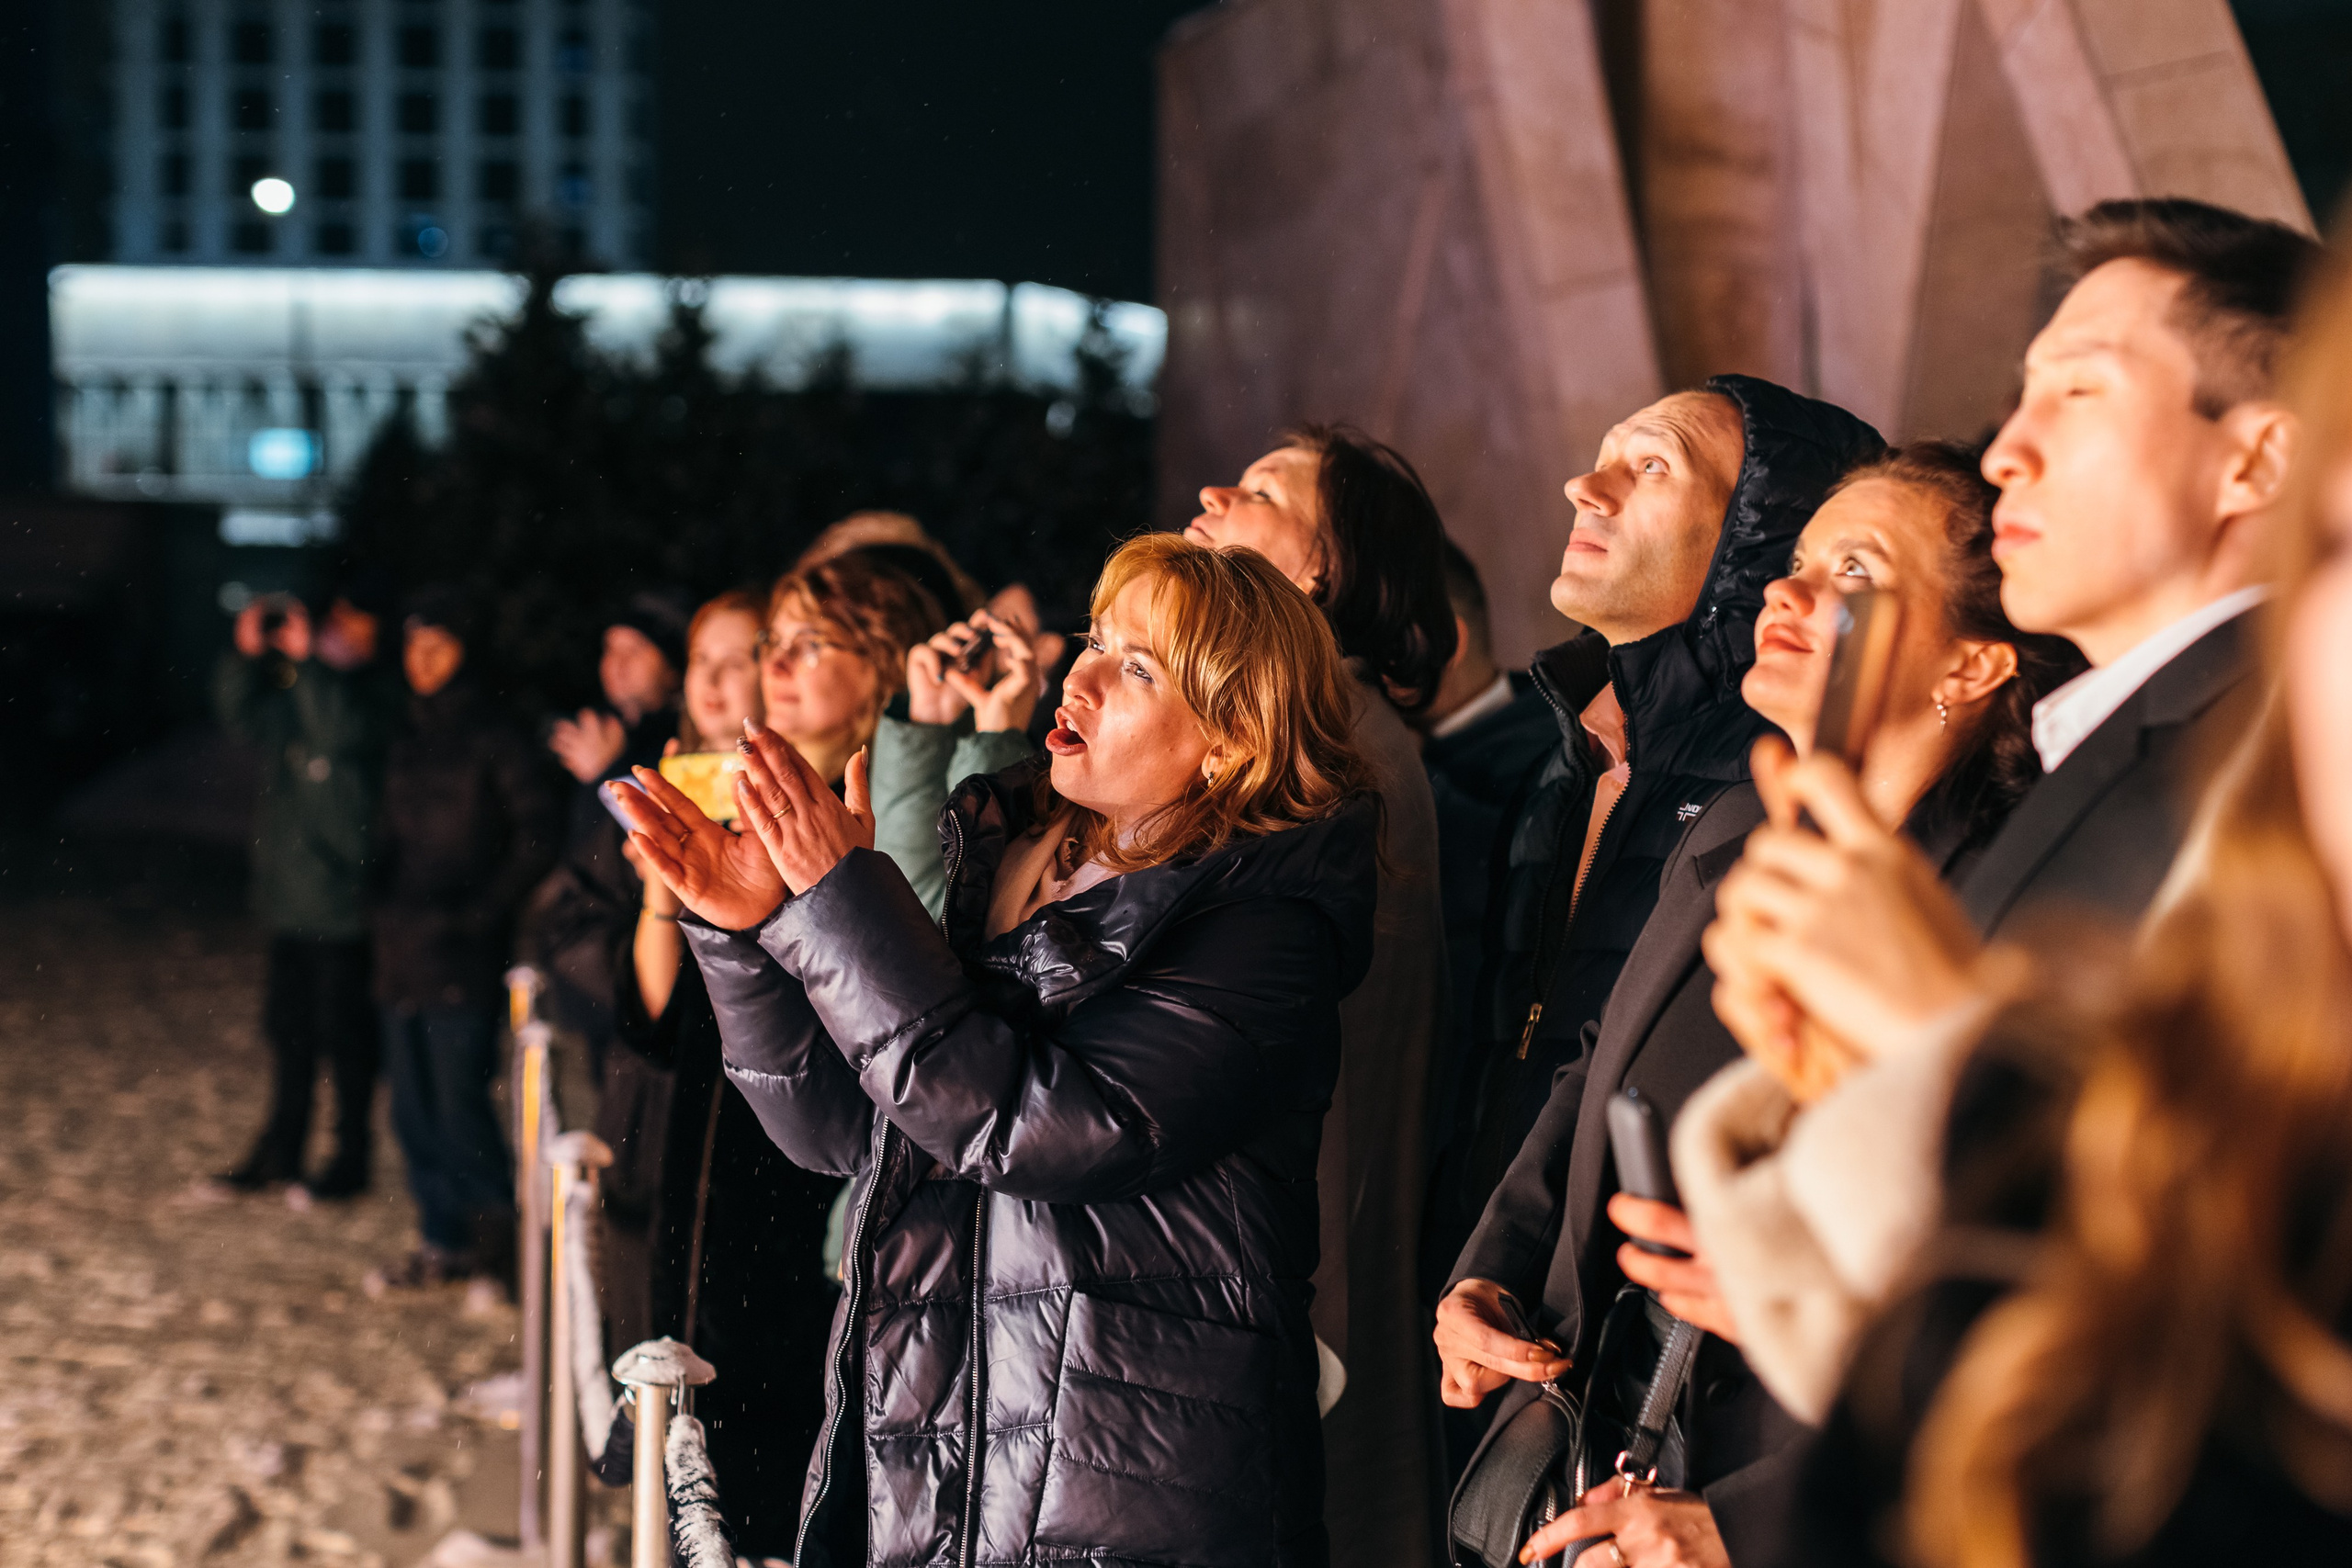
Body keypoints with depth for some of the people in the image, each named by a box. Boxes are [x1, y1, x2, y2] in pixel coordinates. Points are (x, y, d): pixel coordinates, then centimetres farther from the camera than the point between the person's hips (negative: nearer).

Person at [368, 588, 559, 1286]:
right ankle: (446, 1240, 19)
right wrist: (382, 904, 8)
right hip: (401, 950, 7)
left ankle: (502, 1233, 6)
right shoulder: (405, 739, 14)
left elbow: (537, 836, -10)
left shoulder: (497, 739, -7)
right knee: (412, 1105, 9)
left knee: (460, 1100, -8)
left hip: (463, 958, -7)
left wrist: (479, 913, -11)